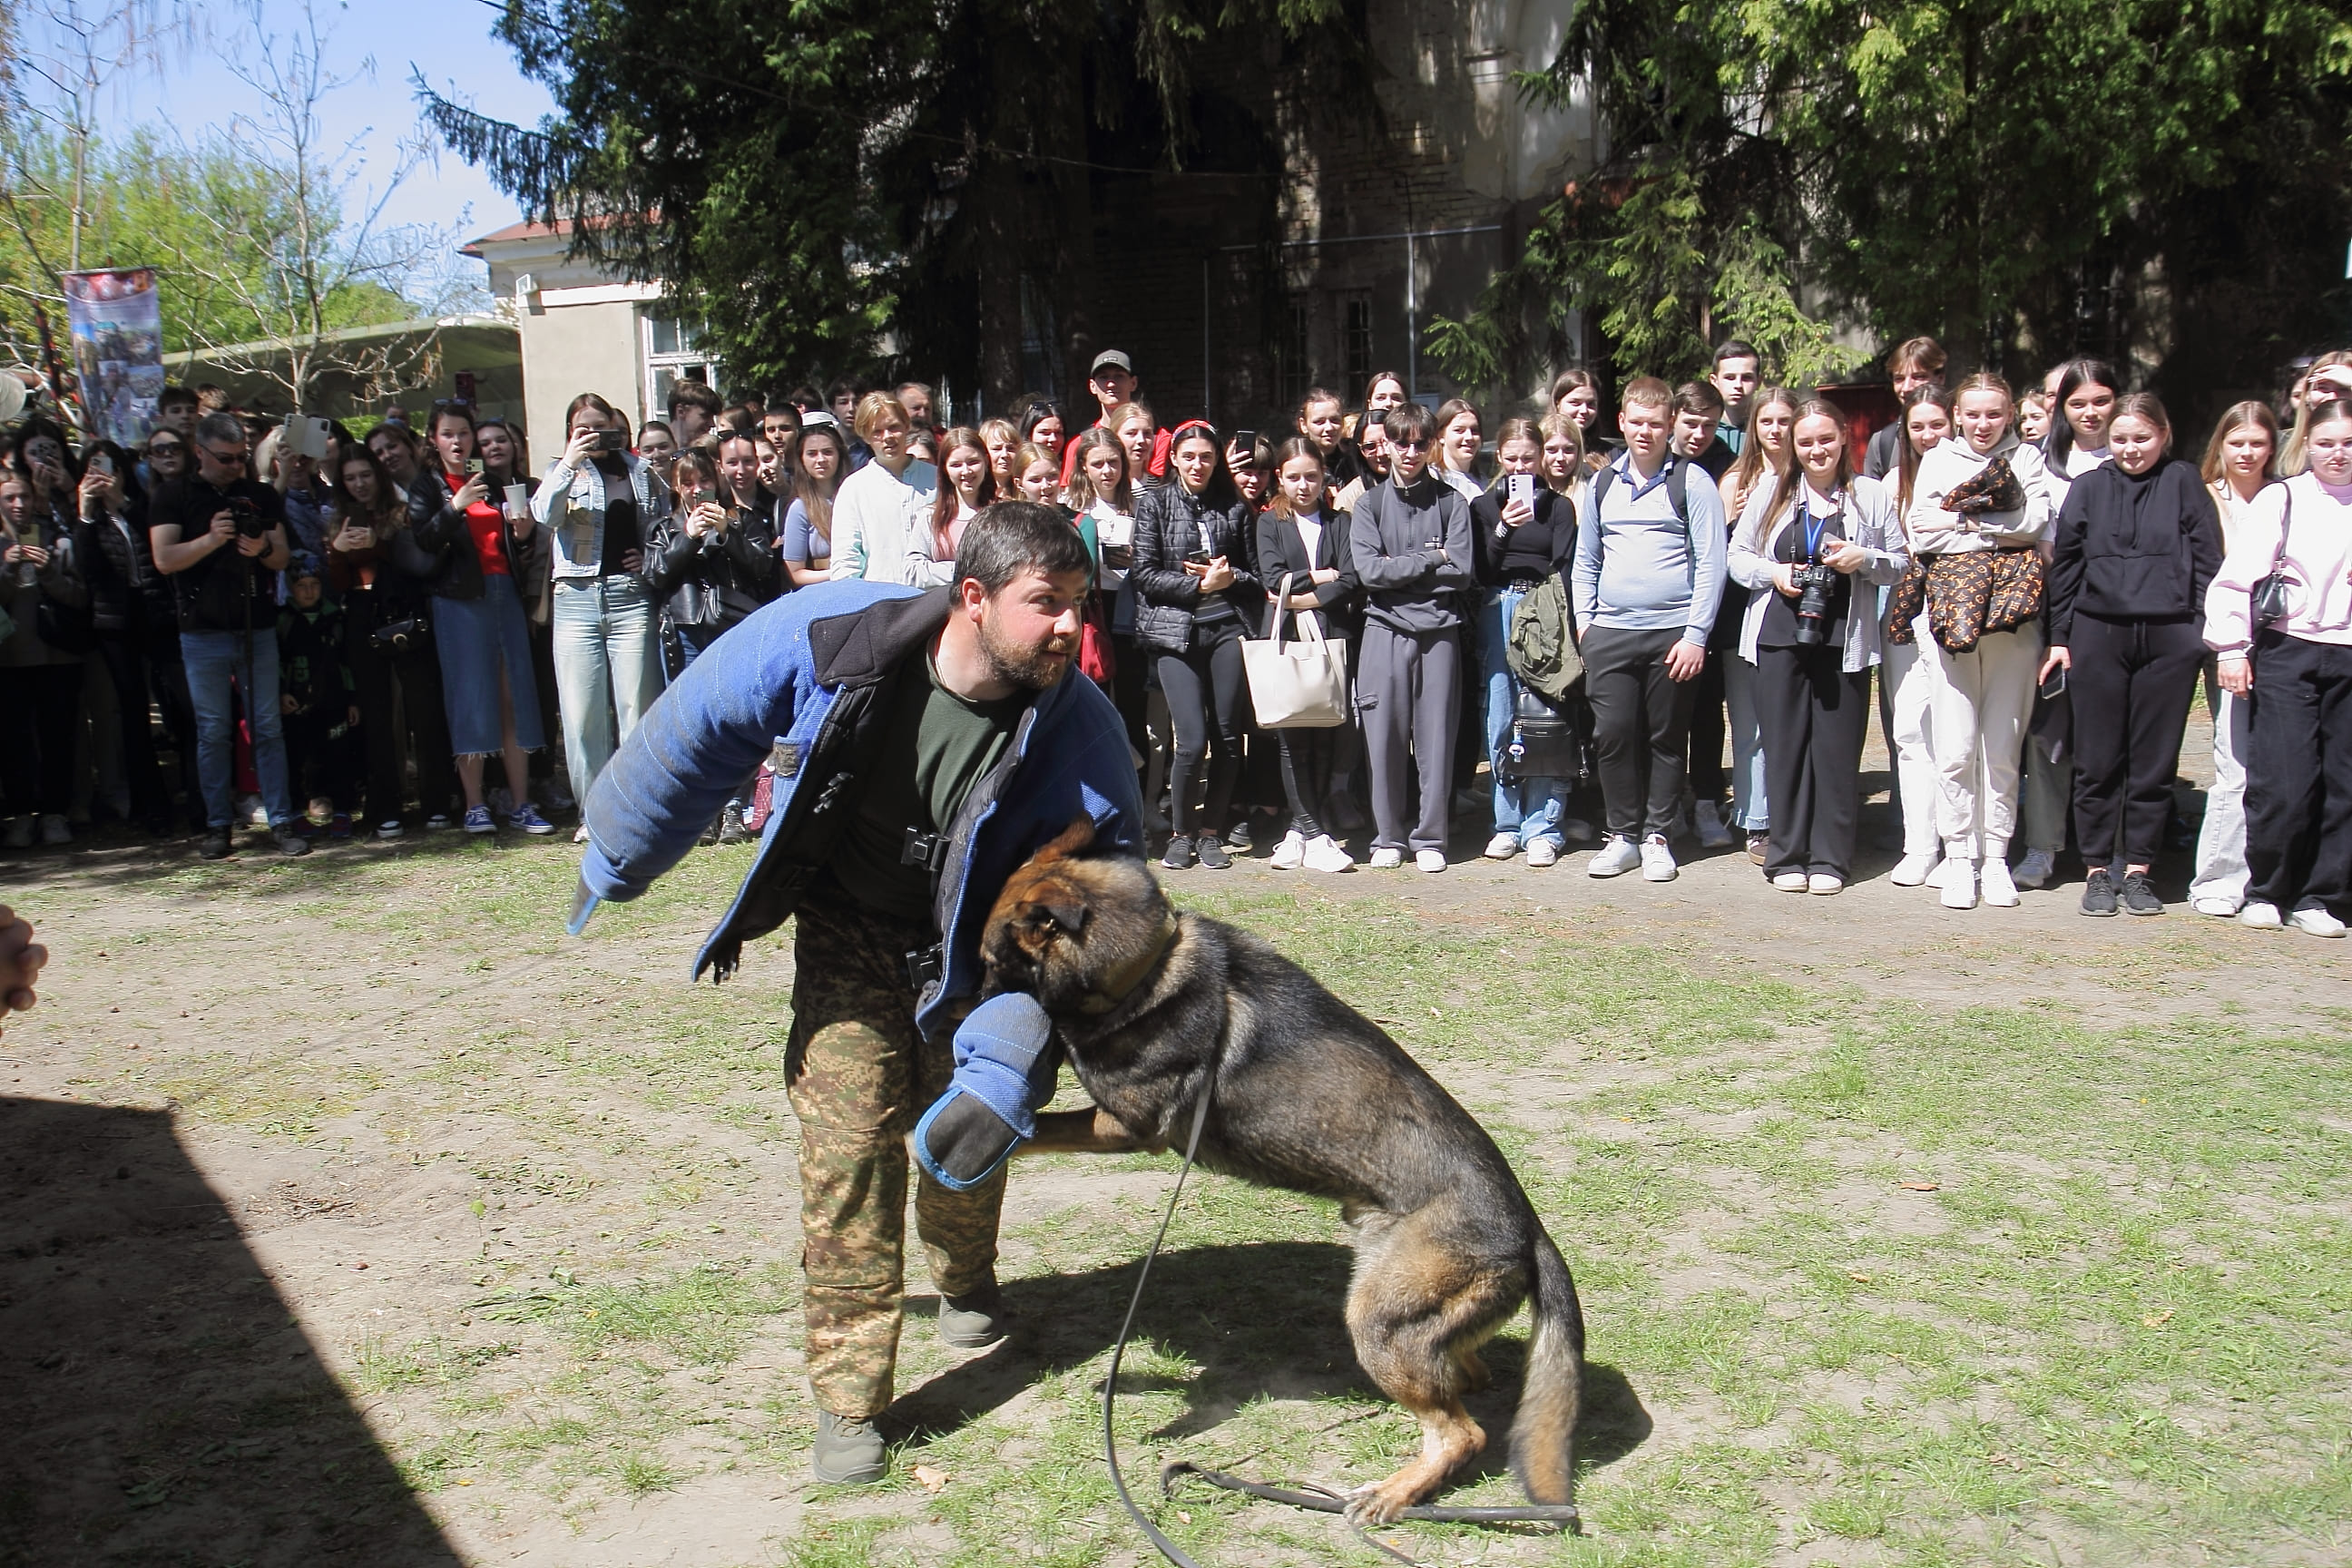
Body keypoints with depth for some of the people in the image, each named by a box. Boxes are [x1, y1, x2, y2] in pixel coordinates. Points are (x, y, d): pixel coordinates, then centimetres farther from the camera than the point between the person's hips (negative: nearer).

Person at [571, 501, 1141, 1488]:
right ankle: (849, 1396, 6)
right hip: (847, 933, 0)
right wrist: (619, 863, 3)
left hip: (971, 950, 0)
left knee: (962, 1133, 13)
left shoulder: (1079, 730, -29)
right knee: (848, 1145, -7)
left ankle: (965, 1281, 48)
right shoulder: (831, 638, -28)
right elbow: (700, 732, -11)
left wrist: (1001, 1066, -34)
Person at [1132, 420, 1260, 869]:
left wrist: (1230, 577, -4)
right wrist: (1201, 584, -7)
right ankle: (1180, 834, 9)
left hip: (1228, 628, 3)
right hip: (1176, 632, -2)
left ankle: (1211, 832, 15)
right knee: (1192, 740, -10)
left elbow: (1256, 574, 17)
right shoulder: (1154, 503, 6)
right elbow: (1144, 574, -1)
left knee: (1229, 736, 1)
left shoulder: (1236, 508, 12)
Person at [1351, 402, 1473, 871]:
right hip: (1385, 630, 0)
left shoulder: (1451, 502, 7)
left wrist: (1399, 568, -5)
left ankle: (1429, 837, 10)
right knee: (1384, 737, 1)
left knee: (1437, 738, 1)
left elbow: (1462, 571, -3)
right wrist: (1430, 560, -5)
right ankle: (1388, 837, 11)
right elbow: (1369, 570, -5)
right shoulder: (1369, 505, 9)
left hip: (1439, 630, 0)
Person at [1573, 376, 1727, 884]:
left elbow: (1711, 563, -4)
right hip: (1610, 632, 3)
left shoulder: (1691, 482, 0)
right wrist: (1584, 622, 9)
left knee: (1666, 740, 4)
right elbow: (1585, 562, 20)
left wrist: (1696, 635, -10)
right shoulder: (1601, 485, 13)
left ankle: (1656, 837, 14)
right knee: (1613, 736, -1)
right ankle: (1622, 835, 11)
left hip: (1672, 633, -3)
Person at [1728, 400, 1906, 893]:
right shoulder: (1770, 490, 9)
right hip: (1779, 635, 1)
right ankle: (1787, 857, 10)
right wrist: (1773, 573, -8)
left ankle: (1830, 859, 8)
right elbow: (1738, 555, 10)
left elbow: (1901, 564, 9)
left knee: (1838, 748, 0)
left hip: (1845, 639, -1)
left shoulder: (1871, 495, 7)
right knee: (1784, 745, 3)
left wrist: (1864, 560, -10)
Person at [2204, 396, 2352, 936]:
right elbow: (2236, 576, -2)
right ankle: (2265, 893, 11)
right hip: (2287, 652, -3)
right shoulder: (2280, 499, 0)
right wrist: (2231, 648, -6)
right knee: (2284, 784, -6)